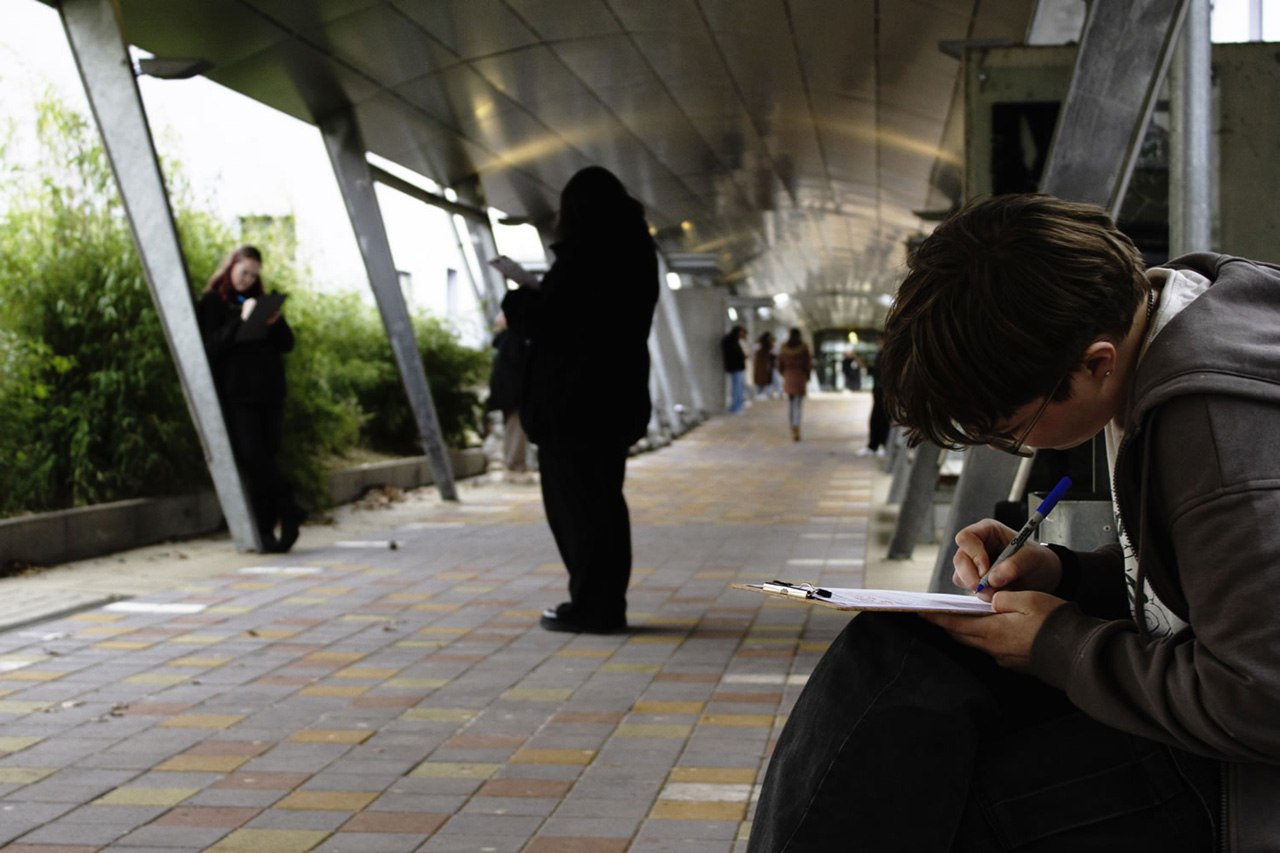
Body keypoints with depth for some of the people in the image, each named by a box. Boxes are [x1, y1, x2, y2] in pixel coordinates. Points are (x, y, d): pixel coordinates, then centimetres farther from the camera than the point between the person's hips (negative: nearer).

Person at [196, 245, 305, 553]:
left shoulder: (259, 301, 21)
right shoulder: (211, 303, 6)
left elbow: (287, 344, 15)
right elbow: (211, 345, -8)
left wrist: (276, 323, -4)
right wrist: (241, 322, -16)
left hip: (269, 392, 4)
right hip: (237, 395, -4)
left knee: (264, 460, 1)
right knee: (252, 456, -14)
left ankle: (266, 531, 1)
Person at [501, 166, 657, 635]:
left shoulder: (583, 252, -16)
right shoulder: (632, 252, 11)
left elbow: (542, 319, -17)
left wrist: (515, 300, 3)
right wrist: (536, 294, 18)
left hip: (573, 399, -9)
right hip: (616, 394, 9)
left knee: (574, 501, -1)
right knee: (603, 499, 14)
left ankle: (591, 607, 2)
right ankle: (607, 604, 20)